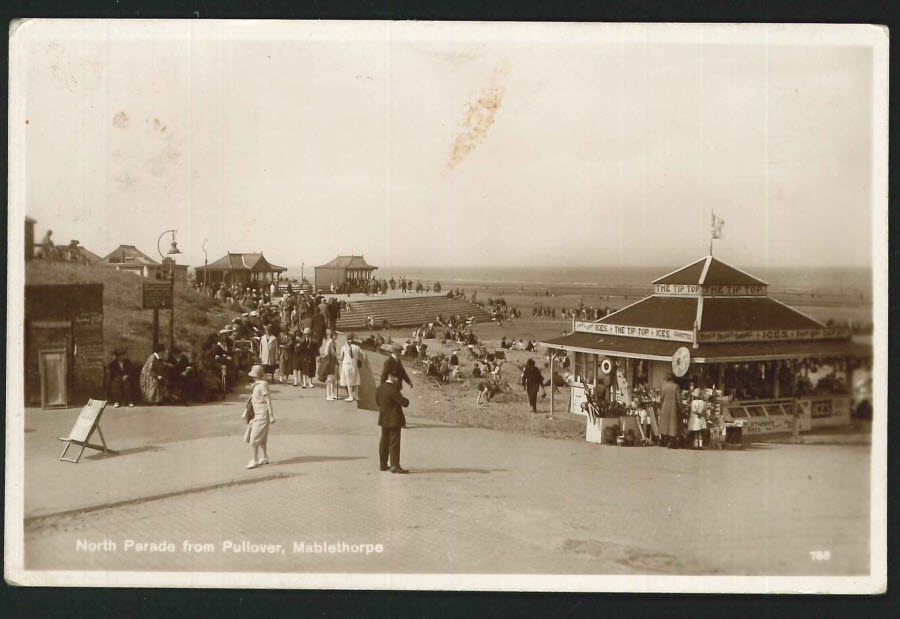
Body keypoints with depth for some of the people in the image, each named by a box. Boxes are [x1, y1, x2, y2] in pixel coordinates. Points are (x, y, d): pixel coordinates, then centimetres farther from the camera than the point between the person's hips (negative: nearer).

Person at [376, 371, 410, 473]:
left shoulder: (379, 388, 4)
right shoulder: (393, 390, -21)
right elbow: (404, 403, -20)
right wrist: (405, 400, 1)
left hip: (384, 420, 8)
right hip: (394, 420, -8)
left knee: (384, 441, 15)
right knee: (394, 442, -4)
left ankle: (383, 464, 21)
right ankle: (395, 466, -4)